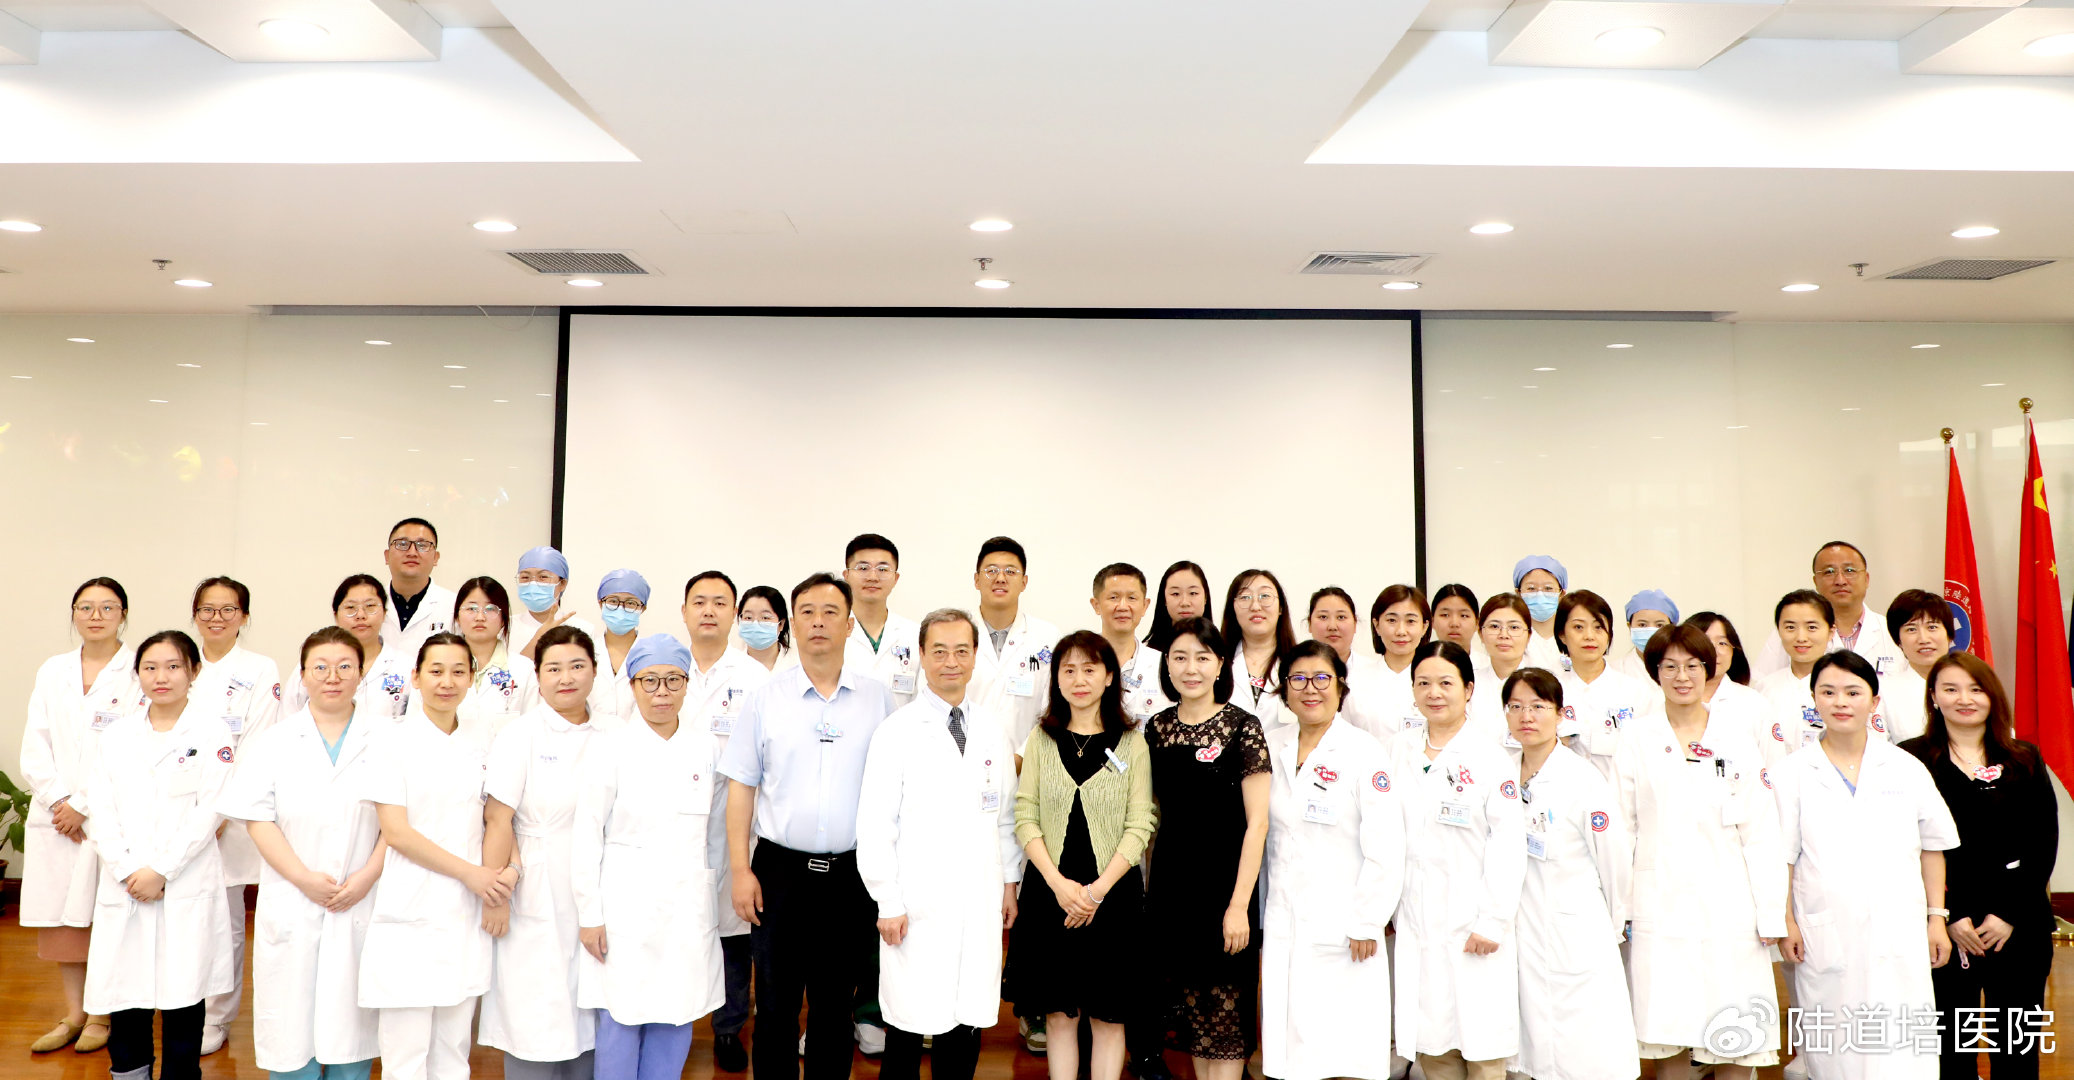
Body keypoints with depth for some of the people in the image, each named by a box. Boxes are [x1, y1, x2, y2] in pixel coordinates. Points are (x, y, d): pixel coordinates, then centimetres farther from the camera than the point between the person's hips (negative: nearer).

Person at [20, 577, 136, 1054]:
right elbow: (34, 745, 8)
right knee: (60, 915, 9)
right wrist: (59, 800, -6)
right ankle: (73, 1015, 22)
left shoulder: (140, 671, -5)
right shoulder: (53, 671, 12)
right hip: (55, 813, 5)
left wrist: (85, 806, -13)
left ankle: (103, 1016, 14)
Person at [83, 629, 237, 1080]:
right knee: (122, 990, 4)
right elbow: (100, 809, 5)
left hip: (187, 887, -3)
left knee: (183, 990, 1)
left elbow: (210, 810, -7)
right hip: (123, 887, 3)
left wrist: (162, 870, -12)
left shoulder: (211, 733, -1)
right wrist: (126, 869, -7)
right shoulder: (117, 734, 11)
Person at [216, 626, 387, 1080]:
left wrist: (367, 877, -11)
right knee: (293, 1029, 4)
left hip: (362, 904, 0)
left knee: (352, 1025, 4)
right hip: (291, 905, 1)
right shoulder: (273, 743, 7)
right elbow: (258, 820, -1)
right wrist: (304, 879, -11)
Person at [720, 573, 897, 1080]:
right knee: (775, 1005, 8)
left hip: (852, 872, 1)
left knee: (836, 1006, 12)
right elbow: (741, 786, 2)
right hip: (780, 868, 0)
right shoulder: (764, 698, 1)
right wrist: (740, 870, -4)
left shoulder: (877, 698, 2)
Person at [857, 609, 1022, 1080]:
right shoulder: (896, 732, -5)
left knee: (968, 1022, 8)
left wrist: (1010, 882, 11)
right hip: (919, 906, -4)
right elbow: (875, 824, -6)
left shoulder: (994, 731, 9)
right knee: (910, 1022, 1)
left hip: (981, 902, 4)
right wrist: (888, 904, -9)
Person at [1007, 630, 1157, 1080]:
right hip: (1049, 891, 1)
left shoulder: (1131, 743, 1)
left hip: (1113, 893, -1)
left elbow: (1139, 826, -4)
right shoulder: (1041, 739, 6)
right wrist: (1059, 883, -12)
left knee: (1108, 1016, 5)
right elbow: (1025, 818, 0)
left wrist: (1097, 889, -13)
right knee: (1059, 1013, 7)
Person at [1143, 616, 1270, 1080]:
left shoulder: (1242, 727, -8)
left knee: (1225, 1012, 2)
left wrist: (1239, 905, -15)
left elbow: (1257, 823, -10)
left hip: (1223, 885, -4)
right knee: (1191, 1011, 12)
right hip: (1171, 886, 5)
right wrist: (1145, 883, 8)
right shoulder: (1157, 728, 6)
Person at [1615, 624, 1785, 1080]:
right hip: (1659, 903, 0)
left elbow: (1761, 833, 4)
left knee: (1737, 1041, 2)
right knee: (1668, 1040, 3)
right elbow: (1621, 828, 5)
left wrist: (1771, 914, -1)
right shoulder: (1636, 740, 5)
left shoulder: (1737, 741, 6)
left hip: (1728, 907, 1)